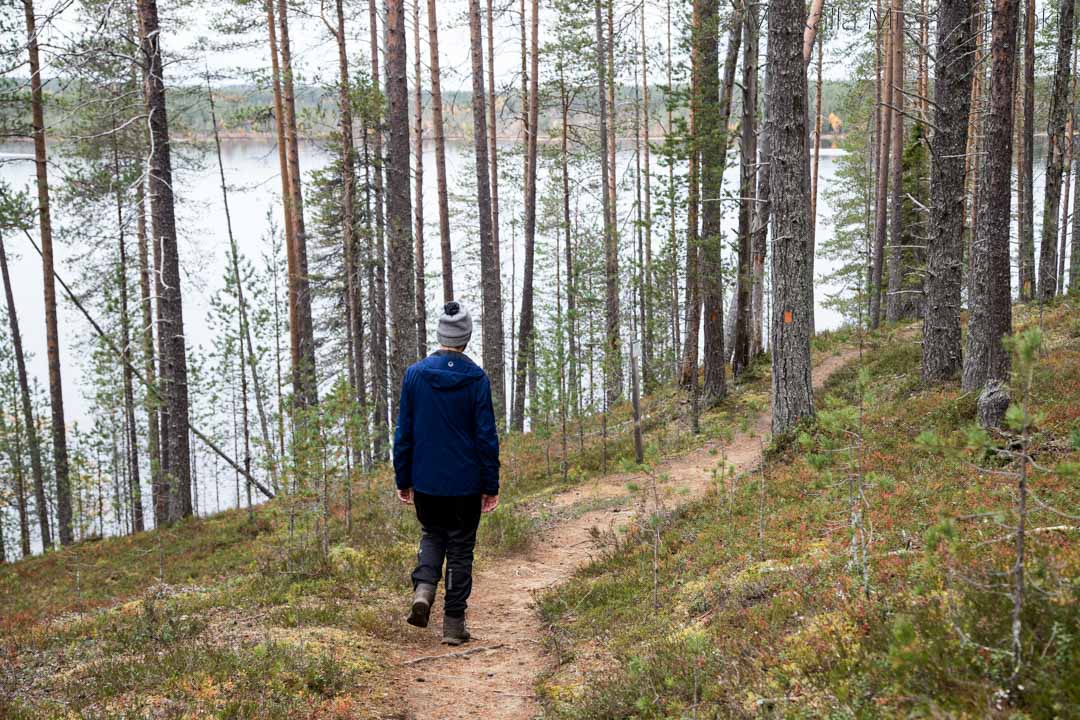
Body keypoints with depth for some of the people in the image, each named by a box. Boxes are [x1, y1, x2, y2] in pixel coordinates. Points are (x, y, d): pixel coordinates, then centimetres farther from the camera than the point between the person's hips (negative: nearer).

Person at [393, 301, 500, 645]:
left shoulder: (414, 375, -3)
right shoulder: (476, 379, -9)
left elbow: (403, 433, 0)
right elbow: (487, 436, -7)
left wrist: (403, 480, 9)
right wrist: (491, 486, 0)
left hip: (425, 480, 2)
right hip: (466, 482, -2)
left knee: (432, 535, 23)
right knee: (460, 548, 9)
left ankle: (423, 588, -3)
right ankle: (454, 623, 10)